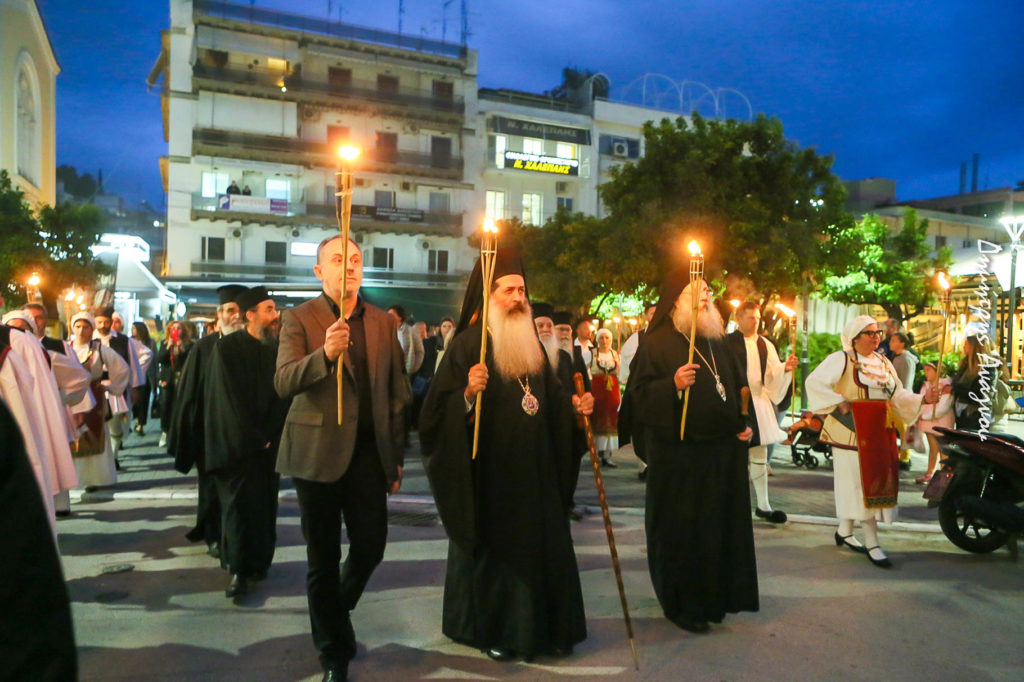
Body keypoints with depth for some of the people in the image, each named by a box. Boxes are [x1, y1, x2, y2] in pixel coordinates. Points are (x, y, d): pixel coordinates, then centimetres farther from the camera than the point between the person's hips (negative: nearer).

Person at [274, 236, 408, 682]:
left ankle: (339, 610, 40)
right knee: (323, 557, 8)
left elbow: (396, 392, 10)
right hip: (319, 450, -3)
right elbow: (284, 383, -17)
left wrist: (396, 457, 9)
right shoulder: (300, 319, -3)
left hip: (369, 450, 3)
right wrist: (325, 353, -35)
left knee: (371, 546, 7)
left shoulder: (383, 322, 8)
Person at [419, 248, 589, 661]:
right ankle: (491, 629, 23)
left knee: (543, 546, 12)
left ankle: (541, 627, 27)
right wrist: (468, 394, -33)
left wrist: (571, 404, 0)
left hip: (536, 471, 6)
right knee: (492, 547, 5)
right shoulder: (467, 343, -9)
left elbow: (549, 396, 19)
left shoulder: (531, 340, 11)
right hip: (491, 474, -6)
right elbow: (439, 409, -15)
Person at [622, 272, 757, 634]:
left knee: (720, 523, 12)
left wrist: (743, 424, 9)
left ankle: (715, 597, 28)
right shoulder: (657, 343, -6)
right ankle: (681, 604, 16)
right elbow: (638, 392, -11)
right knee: (680, 529, 1)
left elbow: (738, 385, 23)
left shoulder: (718, 340, 14)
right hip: (677, 453, -6)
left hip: (722, 452, 7)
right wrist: (673, 384, -27)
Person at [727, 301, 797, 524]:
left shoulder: (765, 345, 10)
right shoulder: (727, 343, -7)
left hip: (759, 403, 5)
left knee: (759, 455, 10)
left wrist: (785, 368, -9)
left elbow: (772, 377, 8)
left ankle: (763, 505, 18)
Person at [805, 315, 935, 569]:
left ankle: (844, 531, 27)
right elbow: (814, 382, -15)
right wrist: (839, 403, -20)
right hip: (852, 432, -7)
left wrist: (923, 399, 0)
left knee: (875, 481, 11)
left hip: (879, 433, 7)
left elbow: (898, 395, 15)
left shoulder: (884, 363, 16)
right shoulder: (841, 359, -6)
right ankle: (872, 544, -3)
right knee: (860, 483, -6)